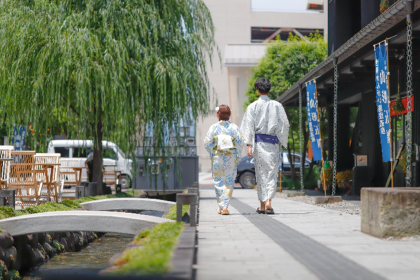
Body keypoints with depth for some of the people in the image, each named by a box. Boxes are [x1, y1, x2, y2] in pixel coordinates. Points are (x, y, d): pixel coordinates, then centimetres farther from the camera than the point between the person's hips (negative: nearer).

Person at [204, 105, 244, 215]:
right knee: (229, 183, 5)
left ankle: (221, 207, 9)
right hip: (231, 158, 0)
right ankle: (225, 206, -6)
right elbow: (240, 142, -7)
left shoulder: (214, 127, -3)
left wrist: (212, 154, 9)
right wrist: (237, 155, 5)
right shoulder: (234, 127, -2)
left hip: (217, 158, 0)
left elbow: (207, 143, -6)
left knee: (218, 182, 10)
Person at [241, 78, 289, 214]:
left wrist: (249, 145, -8)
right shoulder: (277, 105, 3)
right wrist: (282, 140, 19)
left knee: (261, 173, 6)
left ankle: (262, 205, 9)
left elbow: (249, 126, -6)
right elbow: (285, 124, 5)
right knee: (272, 172, 2)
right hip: (273, 142, 0)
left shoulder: (253, 106, 0)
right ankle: (268, 201, -15)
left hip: (258, 141, 0)